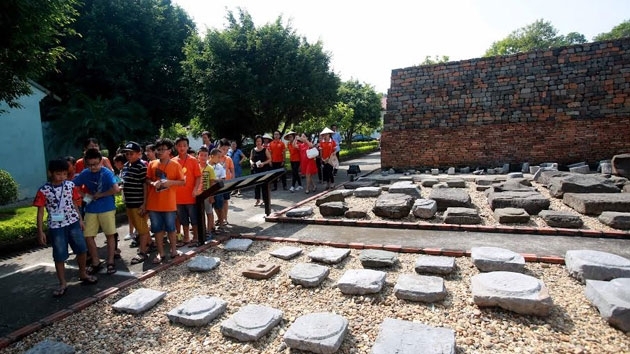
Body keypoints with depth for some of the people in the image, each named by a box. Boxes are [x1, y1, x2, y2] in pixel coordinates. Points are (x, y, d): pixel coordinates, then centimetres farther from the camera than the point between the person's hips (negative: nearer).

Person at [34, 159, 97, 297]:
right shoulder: (43, 190, -8)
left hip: (73, 223, 3)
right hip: (56, 226, -2)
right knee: (59, 256, 6)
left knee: (82, 249, 7)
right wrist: (40, 231, -5)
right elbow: (40, 212, -4)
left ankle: (83, 274, 28)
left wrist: (80, 219, 10)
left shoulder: (70, 185, 0)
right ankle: (63, 283, 20)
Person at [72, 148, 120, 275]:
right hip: (90, 210, 5)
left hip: (107, 208, -5)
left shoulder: (107, 173, -13)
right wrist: (84, 195, -4)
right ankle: (96, 263, 21)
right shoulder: (85, 173, 1)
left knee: (110, 235, 4)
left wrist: (99, 195, -16)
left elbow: (116, 189, -26)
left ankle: (110, 262, 17)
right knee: (88, 236, 5)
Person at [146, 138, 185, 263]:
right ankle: (160, 253, 21)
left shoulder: (175, 165, -3)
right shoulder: (152, 164, 5)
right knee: (157, 229, 10)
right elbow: (147, 179, 11)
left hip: (169, 203, -3)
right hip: (154, 203, 3)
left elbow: (183, 182, -1)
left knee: (171, 228, 9)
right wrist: (152, 183, -11)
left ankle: (174, 251, 24)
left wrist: (170, 182, -18)